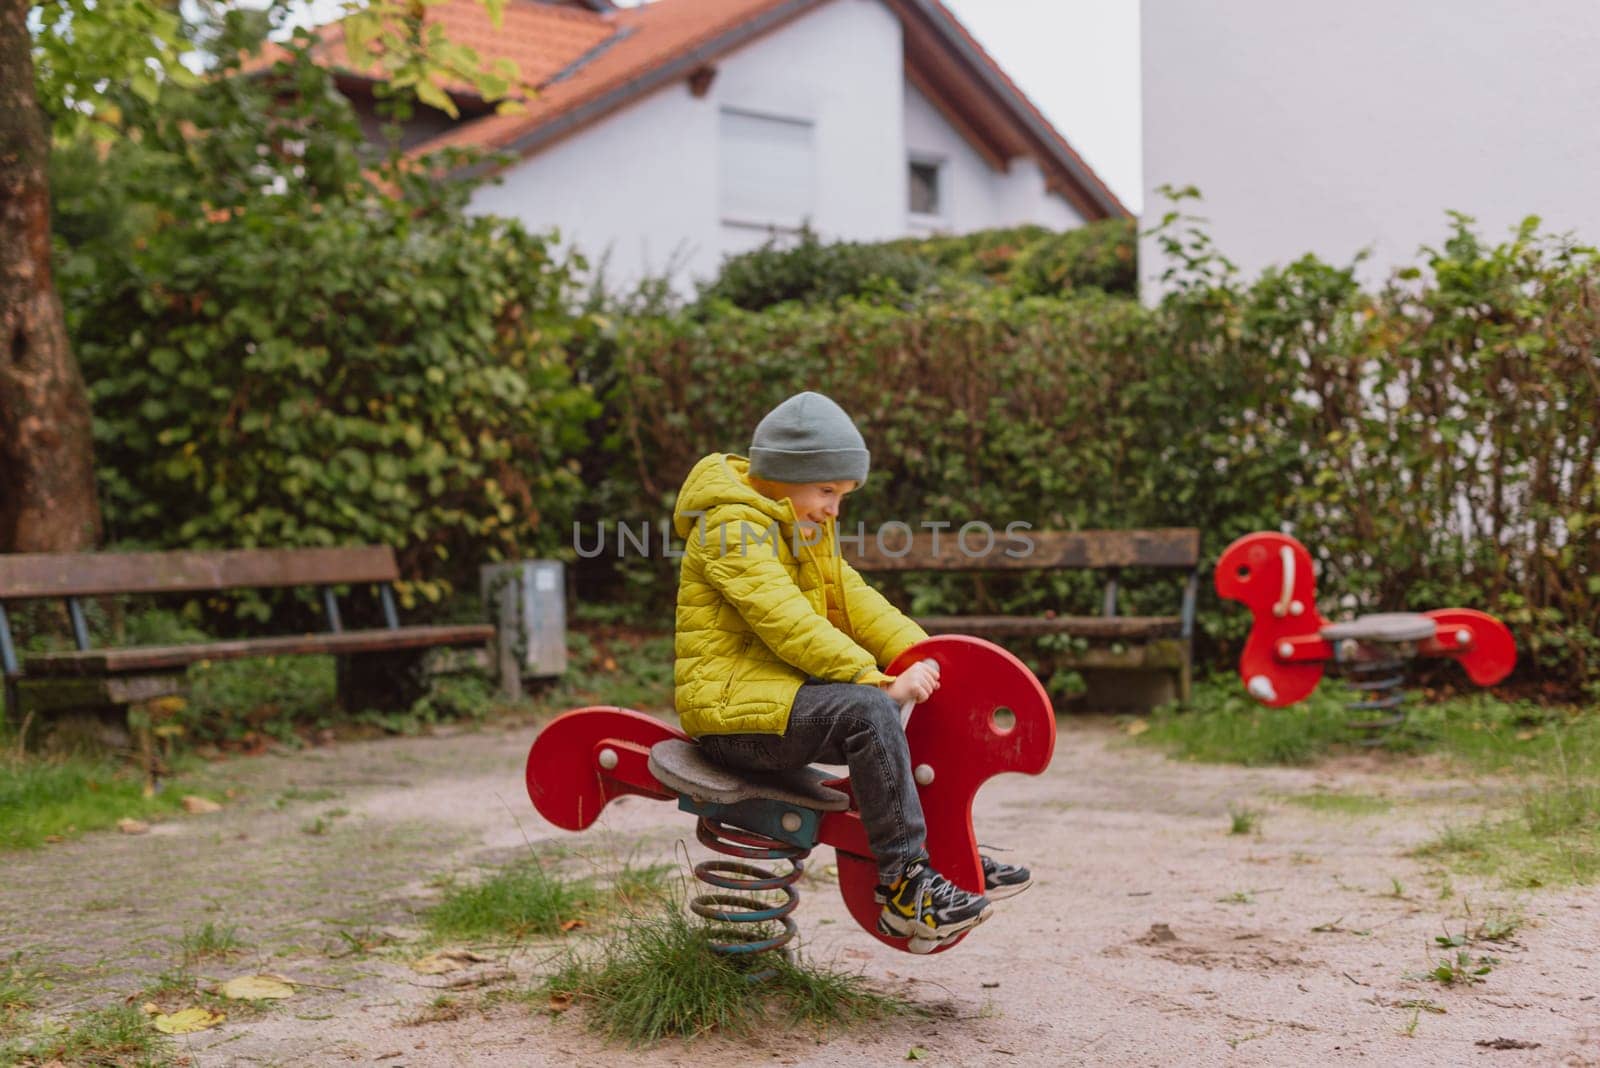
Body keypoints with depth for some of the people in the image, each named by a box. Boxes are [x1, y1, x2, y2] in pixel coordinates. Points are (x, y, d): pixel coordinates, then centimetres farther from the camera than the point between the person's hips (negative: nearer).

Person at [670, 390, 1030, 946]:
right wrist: (878, 678, -31)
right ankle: (905, 883, -27)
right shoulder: (734, 527, -14)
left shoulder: (803, 529, 19)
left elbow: (849, 596, 9)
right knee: (867, 710, -30)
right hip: (731, 700, -10)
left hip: (779, 690, 10)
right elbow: (785, 622, -25)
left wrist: (917, 653, -7)